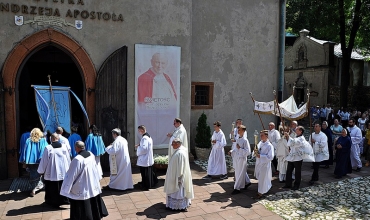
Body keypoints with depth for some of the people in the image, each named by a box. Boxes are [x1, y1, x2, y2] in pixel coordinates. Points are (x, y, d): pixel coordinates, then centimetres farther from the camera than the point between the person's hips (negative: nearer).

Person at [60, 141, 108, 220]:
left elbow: (71, 175, -18)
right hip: (93, 184, 8)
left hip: (82, 188, -8)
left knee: (82, 206, 4)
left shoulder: (77, 159, -25)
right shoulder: (91, 154, -3)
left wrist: (66, 189, -9)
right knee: (93, 202, 25)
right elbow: (95, 168, 12)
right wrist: (97, 178, 26)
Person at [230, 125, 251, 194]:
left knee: (239, 174, 3)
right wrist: (232, 151, 3)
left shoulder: (245, 140, -18)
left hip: (241, 159, -8)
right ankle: (247, 182, 41)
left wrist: (240, 148, -24)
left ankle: (237, 188, 12)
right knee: (240, 172, 21)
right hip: (236, 158, 8)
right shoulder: (238, 139, 6)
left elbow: (248, 152, -21)